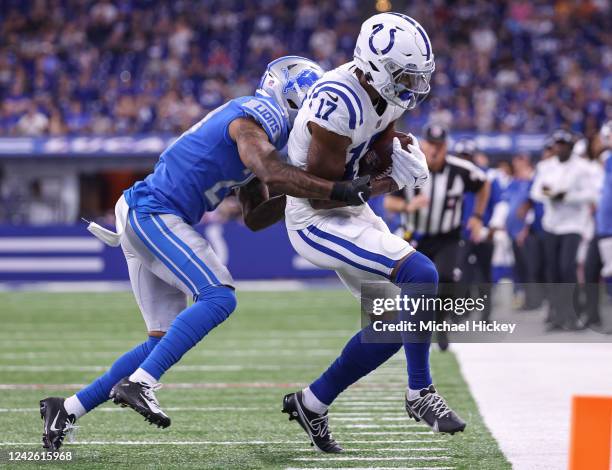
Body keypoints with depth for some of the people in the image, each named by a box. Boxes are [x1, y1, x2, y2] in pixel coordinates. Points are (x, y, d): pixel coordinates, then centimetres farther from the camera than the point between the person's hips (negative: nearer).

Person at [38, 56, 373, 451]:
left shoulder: (253, 124, 20)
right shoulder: (258, 117, -10)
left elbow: (255, 218, 20)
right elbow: (271, 173, -30)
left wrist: (297, 193, 7)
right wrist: (337, 191, -31)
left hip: (141, 218, 10)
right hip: (153, 214, -10)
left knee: (166, 340, 8)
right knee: (218, 298, -22)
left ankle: (68, 409, 10)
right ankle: (140, 383, -27)